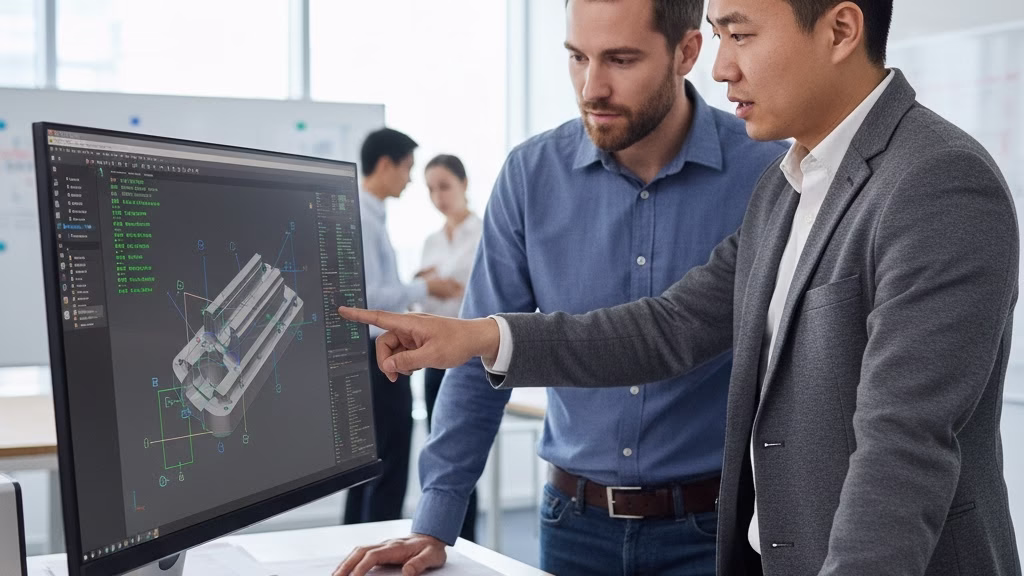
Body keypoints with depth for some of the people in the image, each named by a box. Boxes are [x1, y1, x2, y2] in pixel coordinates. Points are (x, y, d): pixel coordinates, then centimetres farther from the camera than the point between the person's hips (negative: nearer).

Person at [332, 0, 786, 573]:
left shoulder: (768, 172, -11)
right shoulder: (533, 173, -4)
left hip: (709, 526, -2)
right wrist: (435, 527, -4)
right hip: (577, 522, 3)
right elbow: (483, 358, 0)